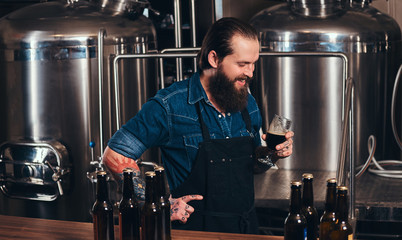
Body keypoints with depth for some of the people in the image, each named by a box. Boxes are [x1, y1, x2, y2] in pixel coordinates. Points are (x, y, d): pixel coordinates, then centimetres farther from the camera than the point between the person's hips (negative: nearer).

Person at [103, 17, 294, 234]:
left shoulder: (248, 104, 3)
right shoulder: (170, 105, -15)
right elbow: (114, 156, -14)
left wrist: (273, 155, -6)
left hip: (247, 227, 6)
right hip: (195, 230, -5)